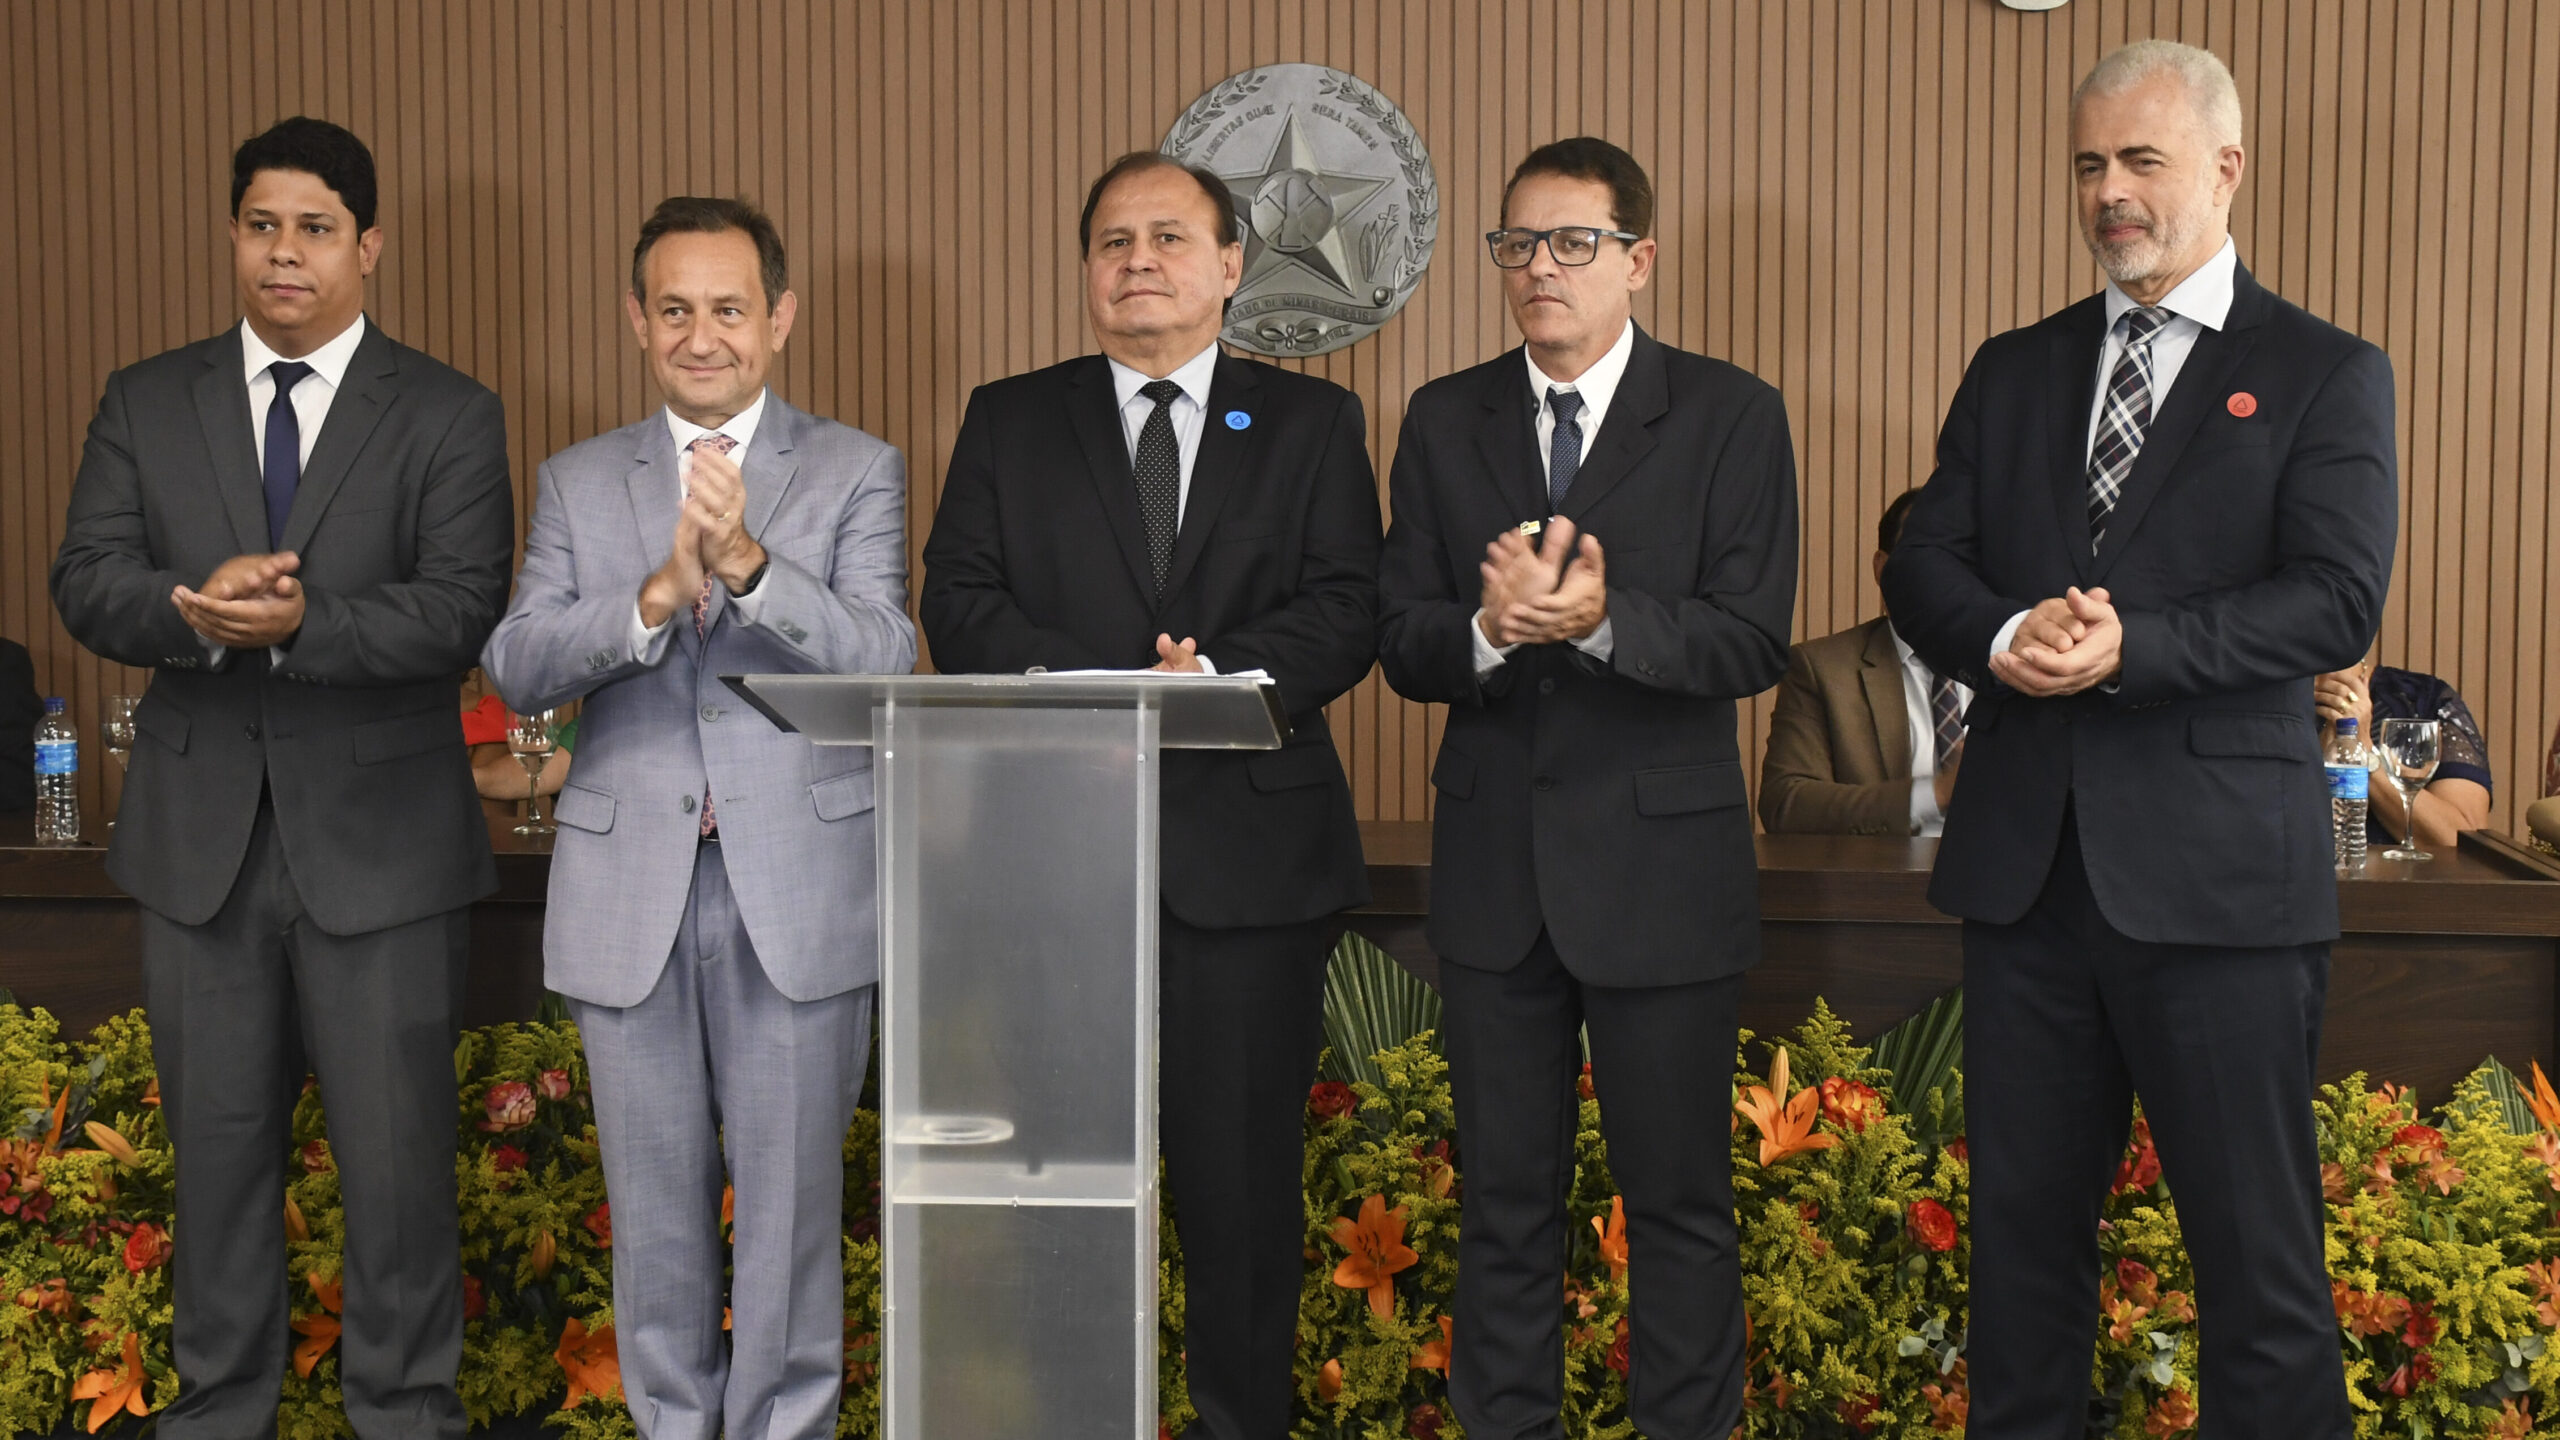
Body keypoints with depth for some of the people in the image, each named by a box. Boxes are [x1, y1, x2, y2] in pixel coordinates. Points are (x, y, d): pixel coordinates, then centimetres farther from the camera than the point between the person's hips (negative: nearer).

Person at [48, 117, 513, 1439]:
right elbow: (86, 584, 0)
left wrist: (303, 620, -26)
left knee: (398, 1151, 4)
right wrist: (198, 609, -20)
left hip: (376, 836, -3)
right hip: (201, 833, 3)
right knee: (216, 1139, 14)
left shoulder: (449, 418, 0)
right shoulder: (145, 404, 9)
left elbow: (459, 612, -12)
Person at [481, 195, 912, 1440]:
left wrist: (749, 563, -26)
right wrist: (656, 597, -20)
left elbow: (884, 658, -11)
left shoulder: (859, 473, 3)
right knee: (655, 1199, 12)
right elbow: (516, 668, -3)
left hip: (799, 890, -2)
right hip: (631, 891, 2)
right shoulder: (577, 483, 10)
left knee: (790, 1194, 4)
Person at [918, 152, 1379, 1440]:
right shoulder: (1009, 421, 13)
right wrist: (1110, 689, -15)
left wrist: (1215, 677, -18)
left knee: (1242, 1173, 4)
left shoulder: (1312, 423, 11)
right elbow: (958, 606, 1)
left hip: (1249, 850, -1)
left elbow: (1346, 613, 0)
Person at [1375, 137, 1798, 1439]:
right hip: (1494, 867, 3)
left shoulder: (1732, 418, -3)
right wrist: (1486, 631, -20)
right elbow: (1400, 645, 1)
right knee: (1504, 1199, 14)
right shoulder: (1444, 421, 7)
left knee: (1679, 1200, 8)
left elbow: (1752, 642, -12)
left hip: (1662, 862, -3)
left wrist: (1603, 620, -28)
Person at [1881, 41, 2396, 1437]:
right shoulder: (2012, 372, 14)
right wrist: (2008, 635, -15)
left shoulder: (2324, 375, 1)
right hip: (2026, 857, 4)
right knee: (2022, 1215, 14)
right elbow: (1923, 564, 6)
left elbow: (2336, 601, -10)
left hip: (2217, 874, -4)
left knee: (2257, 1241, 2)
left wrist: (2131, 647, -22)